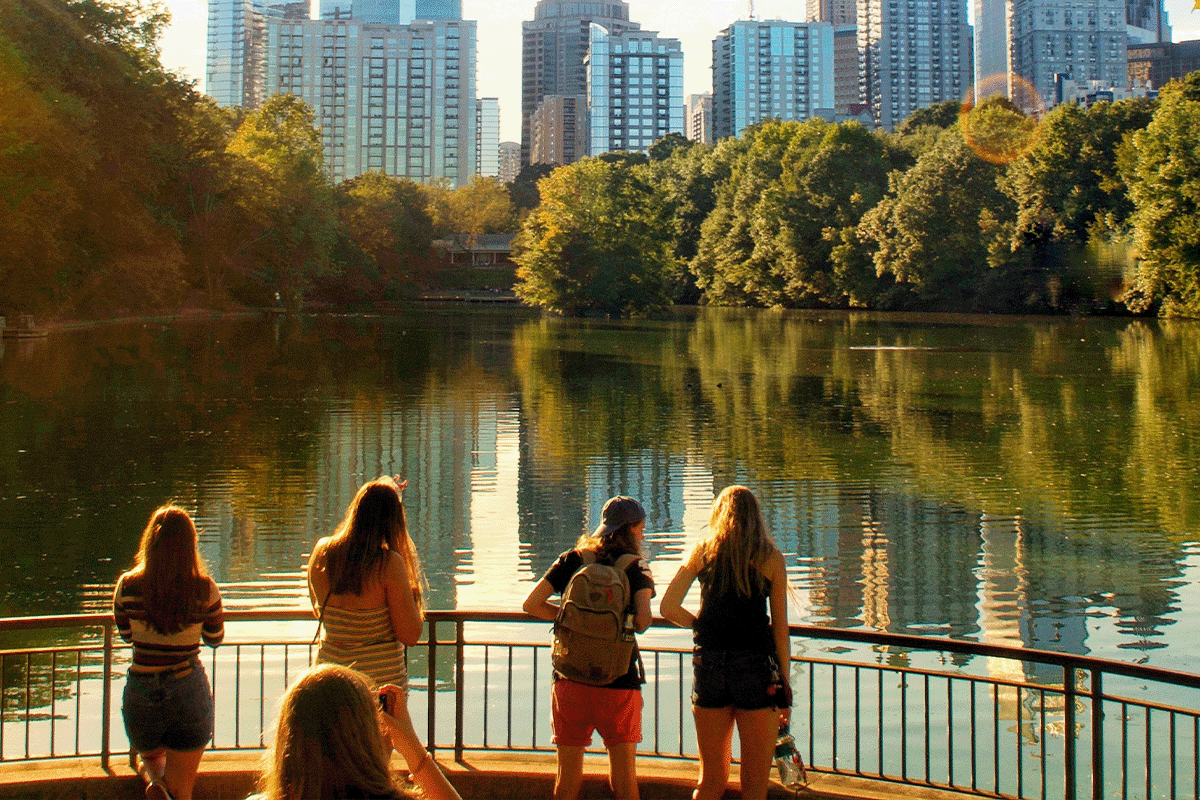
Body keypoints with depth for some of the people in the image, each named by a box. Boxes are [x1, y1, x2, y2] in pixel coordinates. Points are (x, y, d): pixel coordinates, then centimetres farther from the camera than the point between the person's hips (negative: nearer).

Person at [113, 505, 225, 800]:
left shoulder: (127, 586, -9)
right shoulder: (205, 590, -12)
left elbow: (125, 633, 8)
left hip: (141, 695, 1)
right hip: (189, 693, -1)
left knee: (150, 757, 29)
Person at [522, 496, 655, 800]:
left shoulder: (572, 560, 6)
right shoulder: (636, 568, 0)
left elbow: (531, 604, 1)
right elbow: (643, 620, -14)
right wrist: (626, 624, 8)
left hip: (570, 678, 2)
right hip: (618, 682, -2)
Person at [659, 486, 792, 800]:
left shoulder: (703, 550, 7)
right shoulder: (771, 557, 3)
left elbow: (668, 607, -1)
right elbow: (780, 628, 2)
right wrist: (785, 686, 6)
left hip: (708, 664, 2)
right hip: (755, 665, -2)